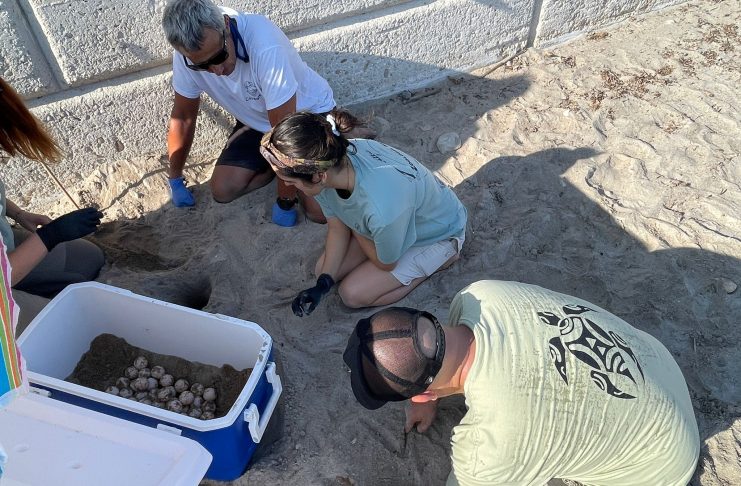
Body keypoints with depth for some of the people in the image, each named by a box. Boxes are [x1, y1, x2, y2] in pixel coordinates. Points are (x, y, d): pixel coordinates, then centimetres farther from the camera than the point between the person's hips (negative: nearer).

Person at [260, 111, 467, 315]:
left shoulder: (382, 207, -47)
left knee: (353, 294, -7)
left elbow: (386, 263, -22)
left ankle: (441, 257, 6)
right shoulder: (336, 157, -26)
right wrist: (323, 284, -14)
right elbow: (337, 227, -8)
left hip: (438, 235, -6)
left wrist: (354, 229, -9)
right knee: (323, 268, 3)